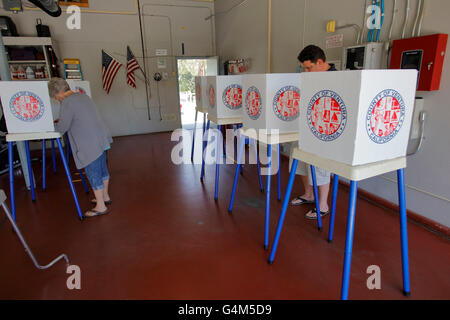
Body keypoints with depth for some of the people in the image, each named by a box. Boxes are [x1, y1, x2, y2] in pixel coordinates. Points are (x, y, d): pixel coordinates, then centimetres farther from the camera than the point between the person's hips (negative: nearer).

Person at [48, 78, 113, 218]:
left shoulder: (67, 102, -15)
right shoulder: (82, 96, 14)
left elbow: (62, 128, -13)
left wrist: (57, 124, 7)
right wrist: (62, 121, 22)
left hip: (90, 146, -9)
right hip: (101, 139, 9)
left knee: (93, 174, 1)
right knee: (102, 169, 20)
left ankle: (101, 207, 12)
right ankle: (105, 197, 37)